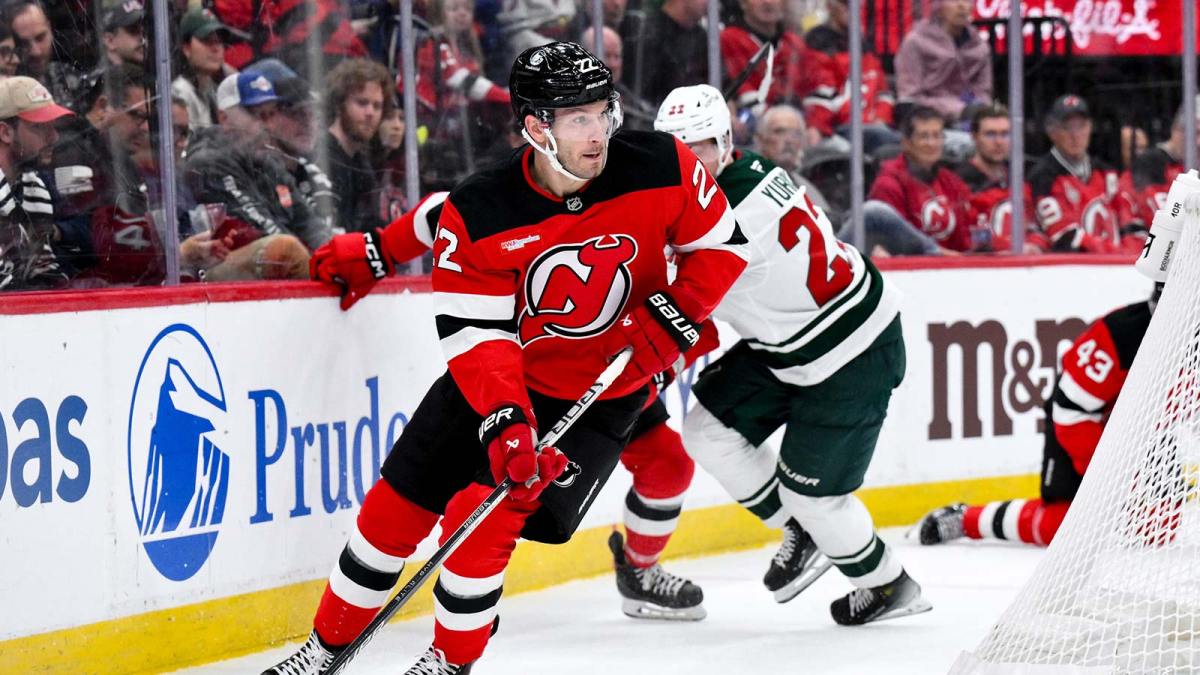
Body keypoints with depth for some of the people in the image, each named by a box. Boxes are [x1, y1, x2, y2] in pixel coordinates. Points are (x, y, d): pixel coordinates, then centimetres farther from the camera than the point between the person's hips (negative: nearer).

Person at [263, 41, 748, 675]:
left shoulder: (662, 168, -20)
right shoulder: (478, 215, -22)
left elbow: (720, 244, -3)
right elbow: (475, 332, -21)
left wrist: (675, 311, -18)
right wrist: (504, 419, -34)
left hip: (600, 392, -1)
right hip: (493, 377, 2)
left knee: (481, 518, -14)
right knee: (396, 505, 2)